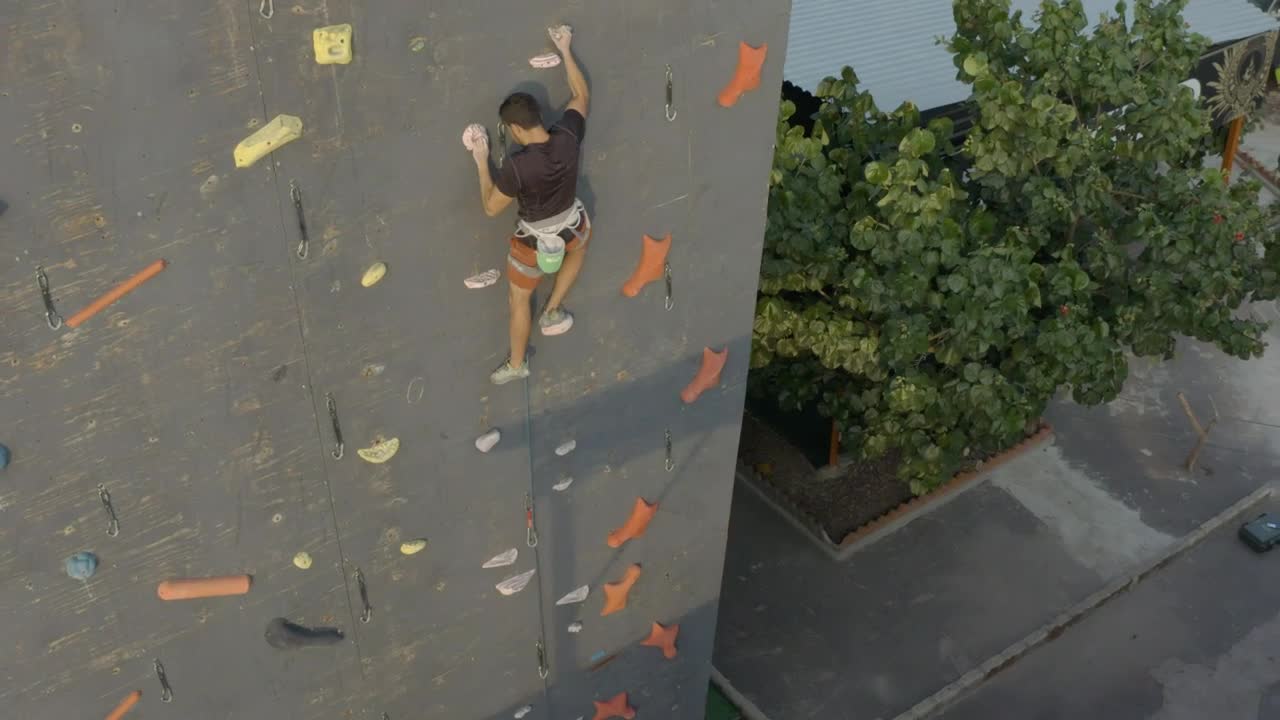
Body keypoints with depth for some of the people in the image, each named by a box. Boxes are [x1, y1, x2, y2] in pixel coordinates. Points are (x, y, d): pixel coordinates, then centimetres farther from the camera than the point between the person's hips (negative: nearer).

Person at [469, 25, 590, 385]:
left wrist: (481, 163, -11)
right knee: (579, 247, 43)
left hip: (535, 241, -4)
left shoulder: (516, 167, -35)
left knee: (519, 299, 22)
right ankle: (552, 312, 47)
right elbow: (581, 94, -3)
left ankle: (516, 365, 43)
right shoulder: (568, 138, -23)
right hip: (572, 227, 4)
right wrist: (565, 50, 4)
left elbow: (491, 207, -18)